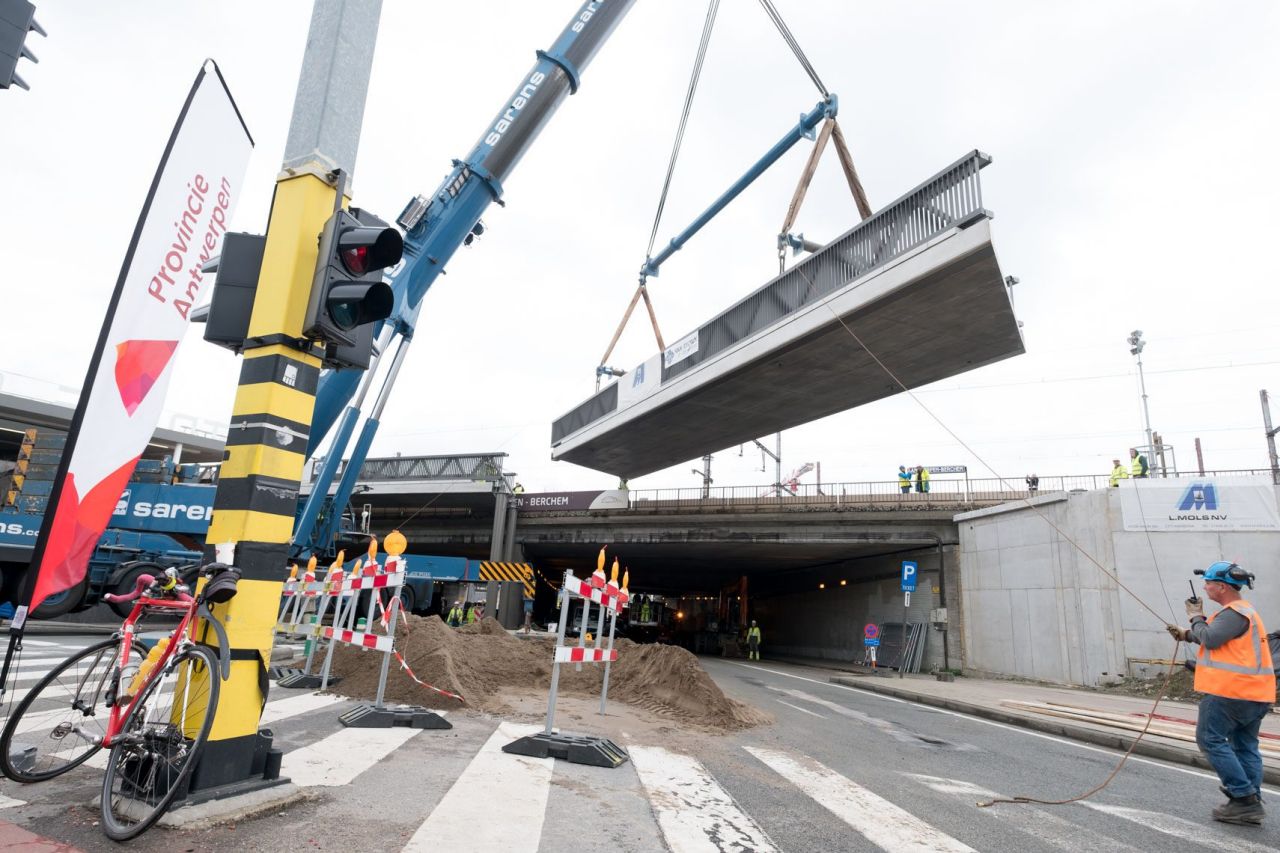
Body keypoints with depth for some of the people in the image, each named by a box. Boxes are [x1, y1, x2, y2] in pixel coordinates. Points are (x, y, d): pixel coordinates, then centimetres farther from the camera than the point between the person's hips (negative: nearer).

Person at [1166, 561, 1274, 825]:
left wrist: (1196, 617, -7)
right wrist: (1187, 635, 11)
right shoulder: (1243, 611, 18)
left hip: (1230, 691, -10)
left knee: (1211, 740, -2)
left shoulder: (1235, 613, -16)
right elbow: (1217, 639, 22)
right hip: (1255, 694, 10)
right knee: (1245, 746, 13)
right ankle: (1251, 804, 16)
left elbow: (1210, 638, -22)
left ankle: (1244, 796, -3)